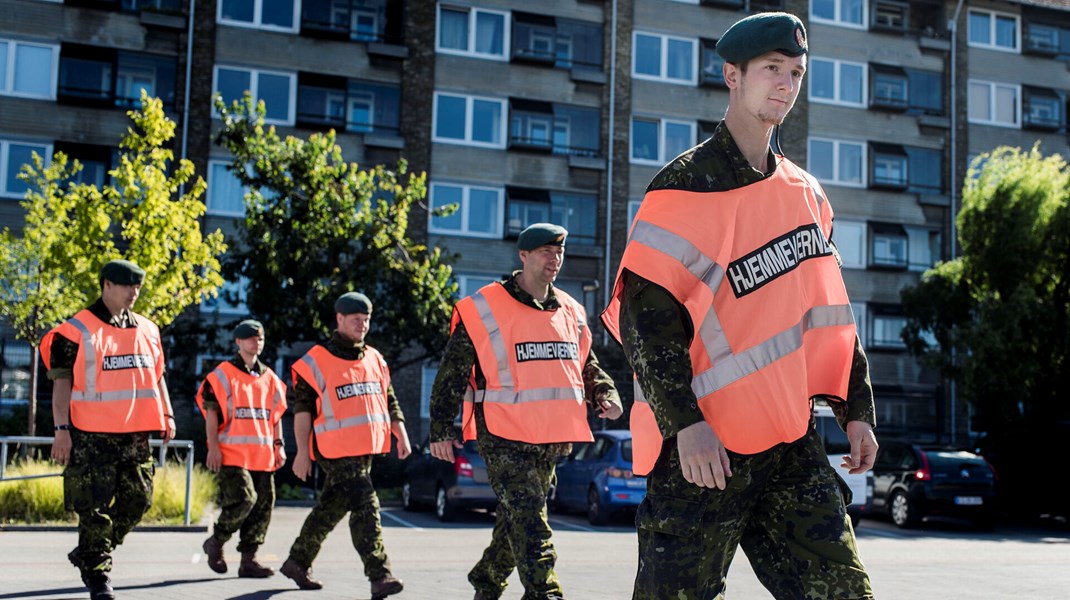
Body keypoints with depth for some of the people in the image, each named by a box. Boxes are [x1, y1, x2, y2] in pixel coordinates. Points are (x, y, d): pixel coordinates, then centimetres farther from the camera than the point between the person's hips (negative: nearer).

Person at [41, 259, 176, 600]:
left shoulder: (148, 330, 13)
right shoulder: (77, 331, -4)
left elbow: (156, 377, 20)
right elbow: (62, 382, -5)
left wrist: (167, 415, 12)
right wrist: (62, 429, -11)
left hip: (136, 434, 6)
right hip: (93, 435, -6)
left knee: (137, 501, 7)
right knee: (95, 507, -2)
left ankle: (86, 555, 25)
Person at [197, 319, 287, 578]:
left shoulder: (270, 378, 16)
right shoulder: (223, 374, 0)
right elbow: (211, 412, -4)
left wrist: (278, 445, 12)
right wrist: (213, 448, -11)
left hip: (263, 454, 6)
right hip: (233, 454, -6)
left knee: (263, 504, 2)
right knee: (244, 499, -18)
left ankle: (248, 558, 10)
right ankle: (215, 542, 5)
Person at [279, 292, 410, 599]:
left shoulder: (375, 359, 15)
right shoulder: (317, 360, -5)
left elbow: (389, 401, 20)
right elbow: (303, 410, -6)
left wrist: (401, 435, 11)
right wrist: (302, 452, -9)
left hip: (366, 449, 7)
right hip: (337, 451, -7)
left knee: (330, 509, 15)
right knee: (365, 507, -15)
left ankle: (298, 562, 30)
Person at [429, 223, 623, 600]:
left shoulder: (571, 312, 12)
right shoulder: (483, 310, -7)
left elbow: (587, 366, 24)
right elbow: (452, 373, -4)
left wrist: (605, 394, 4)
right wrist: (441, 428, -5)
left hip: (553, 439, 6)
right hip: (504, 438, -6)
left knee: (515, 520, 17)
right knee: (529, 521, -15)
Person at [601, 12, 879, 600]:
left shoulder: (806, 193, 14)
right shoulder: (686, 187, -8)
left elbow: (826, 309, 20)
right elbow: (643, 313, -15)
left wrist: (855, 408, 16)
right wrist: (685, 421, -22)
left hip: (792, 442, 6)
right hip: (705, 445, -6)